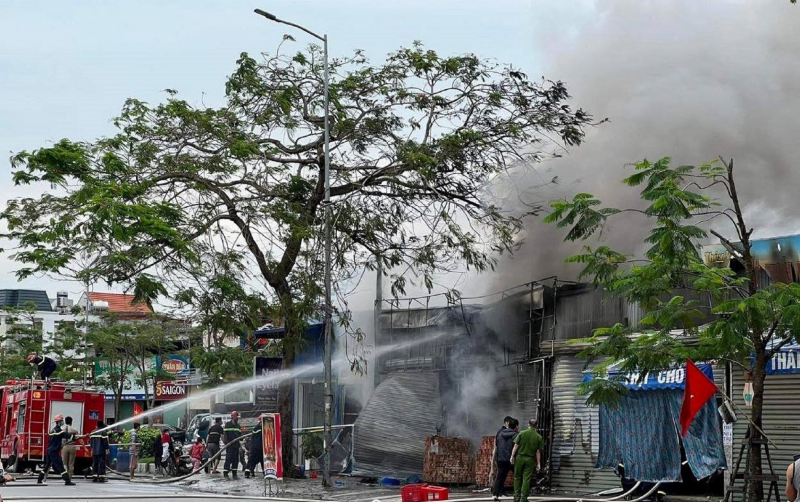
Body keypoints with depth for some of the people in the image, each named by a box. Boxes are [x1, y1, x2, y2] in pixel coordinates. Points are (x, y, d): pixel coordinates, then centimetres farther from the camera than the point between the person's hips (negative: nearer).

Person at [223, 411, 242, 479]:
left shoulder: (238, 426, 18)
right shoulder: (228, 425, -2)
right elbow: (225, 434, -8)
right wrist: (226, 443, -15)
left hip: (236, 445, 6)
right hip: (229, 445, -6)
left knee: (236, 460, 7)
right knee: (228, 459, -11)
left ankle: (235, 473, 12)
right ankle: (225, 472, -8)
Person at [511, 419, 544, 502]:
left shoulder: (522, 433, -2)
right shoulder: (539, 437, -2)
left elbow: (516, 446, -5)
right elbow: (538, 452, -3)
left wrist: (512, 456, 2)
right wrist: (538, 463, 2)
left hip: (520, 458, 0)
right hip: (530, 459, 0)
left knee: (517, 477, 11)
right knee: (527, 479, 3)